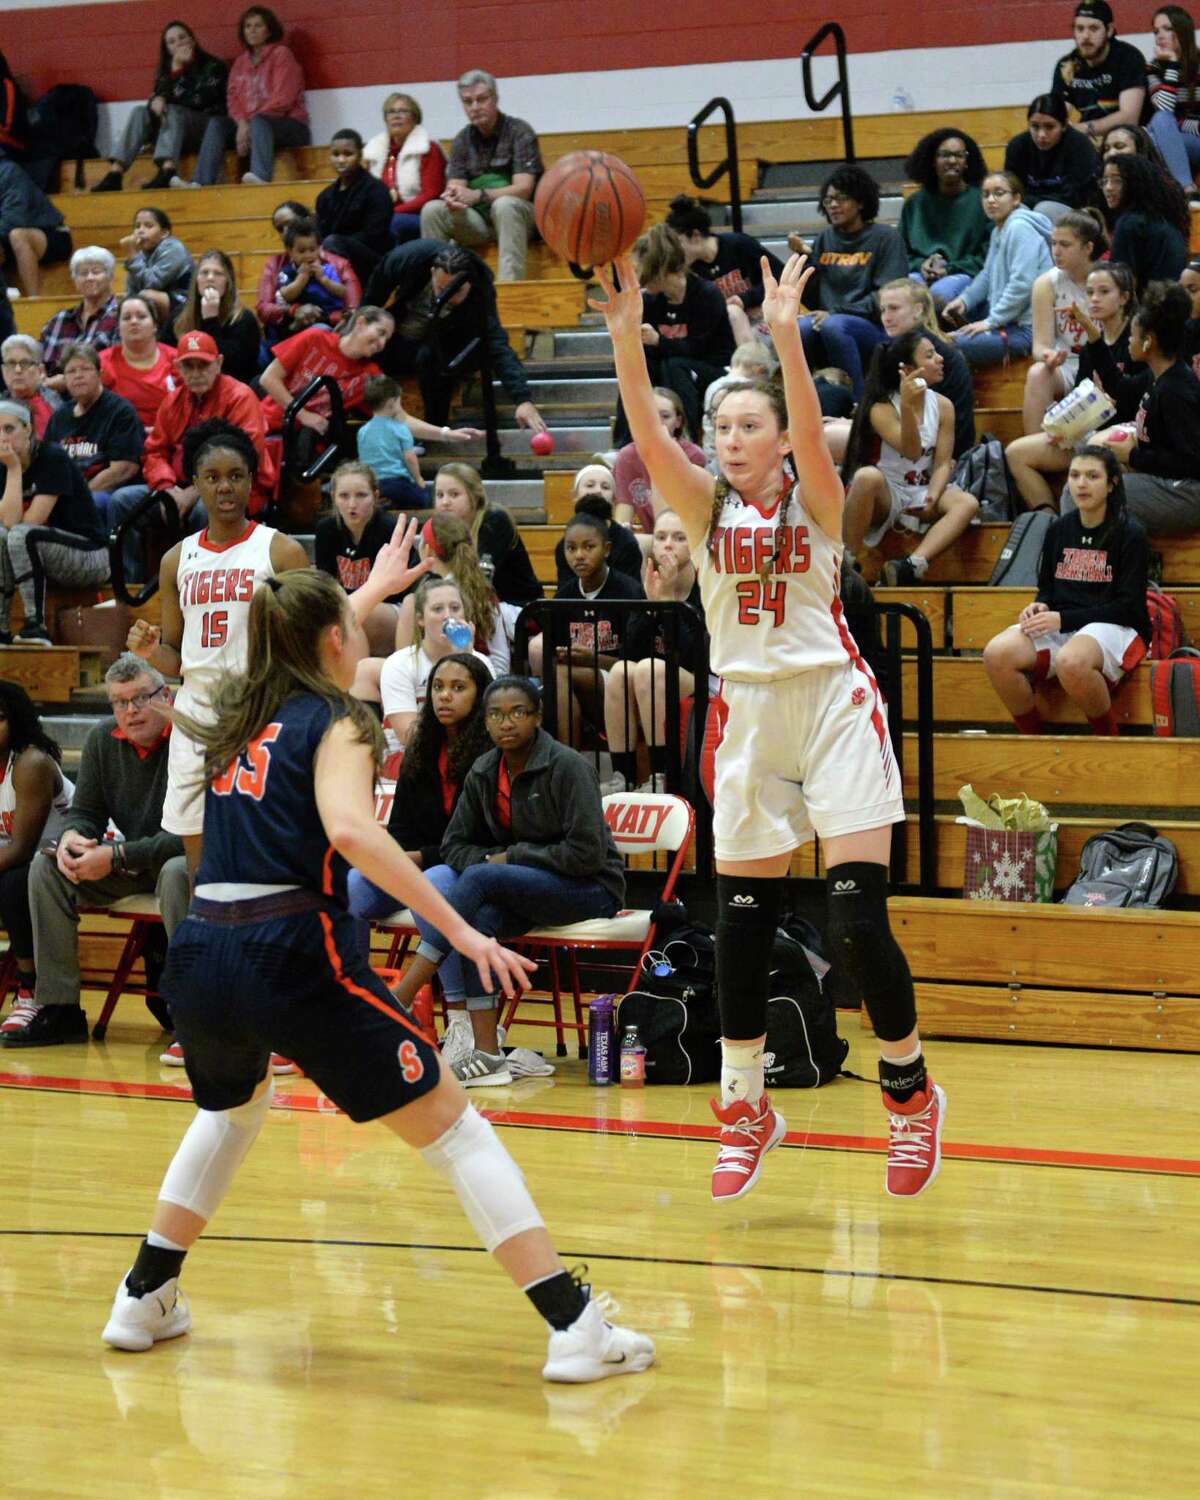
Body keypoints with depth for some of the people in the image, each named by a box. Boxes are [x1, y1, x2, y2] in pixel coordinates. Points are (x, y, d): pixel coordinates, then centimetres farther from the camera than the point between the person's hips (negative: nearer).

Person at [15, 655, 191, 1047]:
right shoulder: (102, 739, -1)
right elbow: (86, 811, 9)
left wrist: (116, 857, -30)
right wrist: (72, 837, -17)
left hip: (187, 858, -7)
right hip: (132, 861, 7)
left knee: (177, 875, -40)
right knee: (46, 868, -10)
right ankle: (58, 1008, -8)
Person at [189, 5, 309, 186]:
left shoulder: (281, 54, -3)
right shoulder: (241, 61, 15)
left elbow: (282, 99, -13)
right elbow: (233, 97, 5)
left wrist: (250, 124, -19)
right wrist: (242, 123, -16)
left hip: (288, 125, -6)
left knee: (259, 122, -35)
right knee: (217, 123, -13)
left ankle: (260, 174, -59)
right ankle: (201, 182, -29)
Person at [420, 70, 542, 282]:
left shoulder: (519, 131, -6)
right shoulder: (462, 141, 9)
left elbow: (523, 189, -16)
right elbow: (454, 185, 0)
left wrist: (478, 195, -31)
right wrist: (453, 198, -27)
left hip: (520, 216, -4)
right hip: (477, 221, 4)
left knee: (504, 205, -37)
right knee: (432, 210, -19)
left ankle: (510, 286, -44)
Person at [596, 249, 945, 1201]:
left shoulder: (817, 502, -1)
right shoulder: (707, 508, 5)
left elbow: (811, 429, -21)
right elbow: (649, 436, -11)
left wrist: (785, 336, -35)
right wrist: (625, 336, -25)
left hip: (833, 703, -3)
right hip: (747, 713, 3)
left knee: (859, 920, -10)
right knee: (741, 927, 3)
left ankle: (911, 1090, 9)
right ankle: (746, 1106, 18)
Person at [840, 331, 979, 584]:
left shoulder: (942, 406, 3)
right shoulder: (882, 409, -10)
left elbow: (942, 464, -1)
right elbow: (911, 452, -25)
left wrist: (932, 499, -21)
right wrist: (907, 407, -39)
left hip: (921, 495, 4)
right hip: (885, 495, -4)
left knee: (968, 504, -25)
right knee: (867, 476, -38)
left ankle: (912, 565, -44)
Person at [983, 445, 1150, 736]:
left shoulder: (1130, 534, -3)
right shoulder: (1059, 530, 13)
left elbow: (1128, 607, -7)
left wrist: (1063, 619, -14)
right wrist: (1040, 607, -3)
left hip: (1115, 629, -5)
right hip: (1059, 629, 5)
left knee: (1071, 662, -41)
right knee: (997, 654, -26)